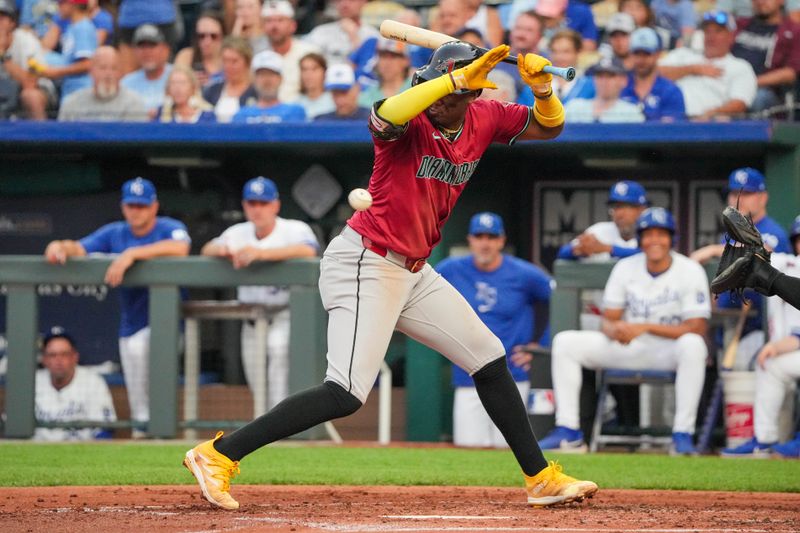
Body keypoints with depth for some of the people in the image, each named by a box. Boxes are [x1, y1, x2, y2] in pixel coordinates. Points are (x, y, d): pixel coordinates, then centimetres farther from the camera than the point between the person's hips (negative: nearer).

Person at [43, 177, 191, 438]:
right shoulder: (115, 233, 8)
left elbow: (180, 248, -30)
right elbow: (79, 249, -3)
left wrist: (132, 253, -37)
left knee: (138, 345, -33)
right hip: (131, 326, 5)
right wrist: (61, 247, -28)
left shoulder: (170, 229, -7)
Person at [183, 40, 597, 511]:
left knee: (490, 360, 13)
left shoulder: (482, 120, 3)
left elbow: (548, 126, 8)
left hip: (412, 272, 8)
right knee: (347, 394, -19)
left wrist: (543, 86, -14)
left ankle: (542, 479, 26)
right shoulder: (411, 122, -18)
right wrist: (458, 76, -45)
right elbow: (384, 117, -42)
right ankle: (218, 455, -18)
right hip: (365, 264, -8)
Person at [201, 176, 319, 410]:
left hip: (287, 314, -5)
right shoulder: (239, 233, 7)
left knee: (278, 345, -29)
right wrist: (221, 249, -26)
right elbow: (206, 250, 0)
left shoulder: (295, 230, -11)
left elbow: (308, 250, -31)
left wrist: (261, 253, -41)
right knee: (257, 382, 7)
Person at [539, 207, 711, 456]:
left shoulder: (690, 271, -10)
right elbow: (608, 320, 3)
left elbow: (697, 329, -18)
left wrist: (645, 327, -26)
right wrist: (615, 329, -24)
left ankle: (682, 436, -37)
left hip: (670, 349, -4)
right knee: (565, 342, -11)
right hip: (628, 349, 4)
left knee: (692, 345, -40)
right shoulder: (625, 268, 2)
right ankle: (568, 433, -14)